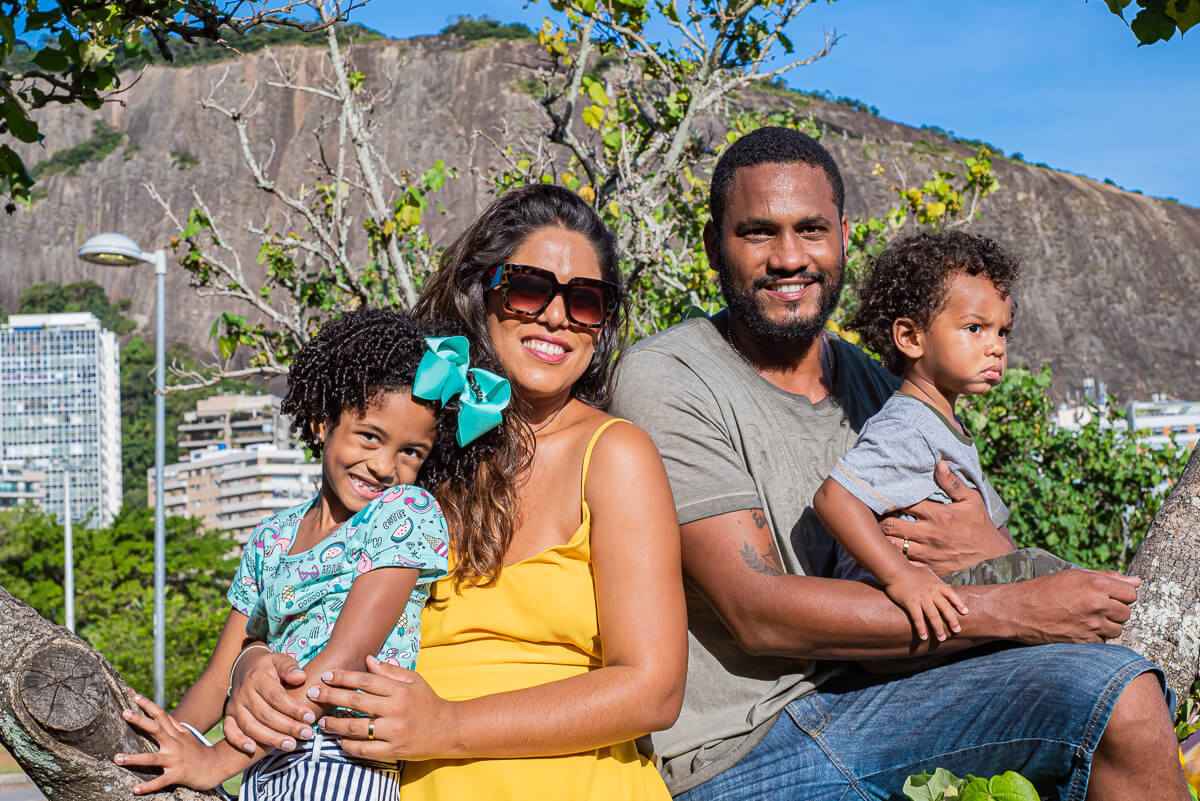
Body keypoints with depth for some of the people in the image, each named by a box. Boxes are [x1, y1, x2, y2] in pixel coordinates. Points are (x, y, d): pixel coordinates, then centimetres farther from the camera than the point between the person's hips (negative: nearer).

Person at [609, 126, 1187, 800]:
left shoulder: (875, 384, 11)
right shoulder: (663, 379, -9)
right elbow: (756, 612, -18)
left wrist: (995, 554, -13)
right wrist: (1011, 610, -18)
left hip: (861, 698, 6)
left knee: (1121, 693, -15)